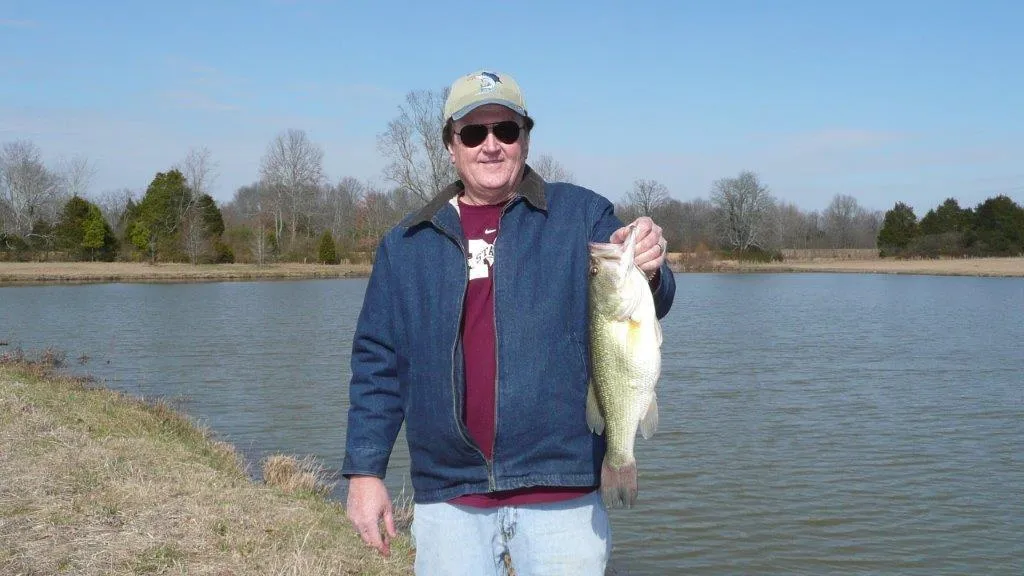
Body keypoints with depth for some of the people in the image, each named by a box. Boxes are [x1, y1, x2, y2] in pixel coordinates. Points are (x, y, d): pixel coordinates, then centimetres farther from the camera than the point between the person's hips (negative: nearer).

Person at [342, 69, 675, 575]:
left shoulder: (582, 215, 2)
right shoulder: (406, 244, 9)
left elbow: (641, 307, -3)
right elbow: (376, 364, 9)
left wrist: (648, 275, -26)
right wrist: (364, 472, 3)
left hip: (561, 494, -1)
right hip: (448, 499, 2)